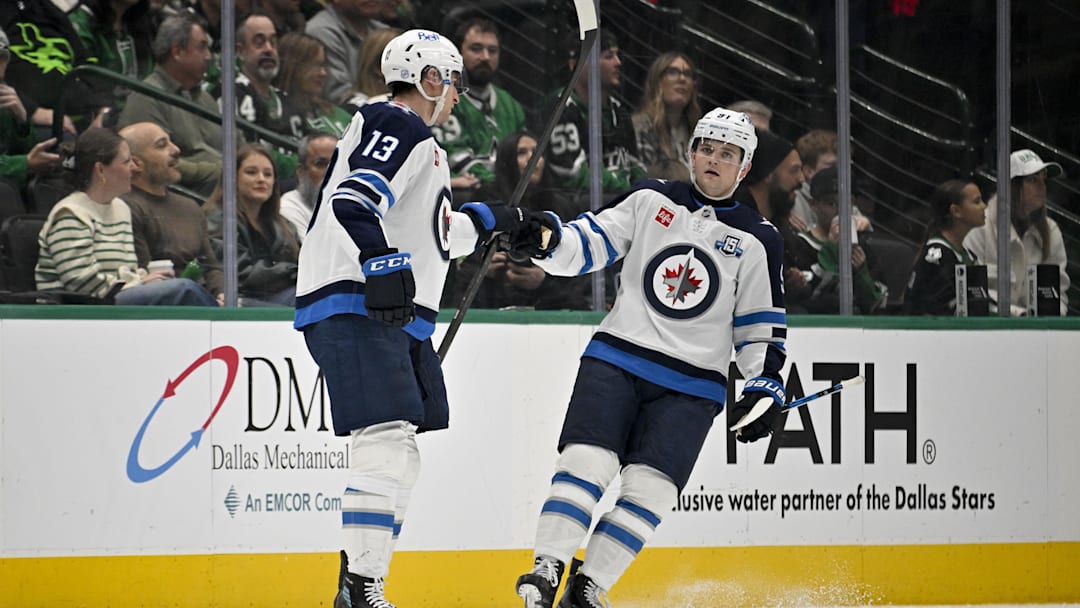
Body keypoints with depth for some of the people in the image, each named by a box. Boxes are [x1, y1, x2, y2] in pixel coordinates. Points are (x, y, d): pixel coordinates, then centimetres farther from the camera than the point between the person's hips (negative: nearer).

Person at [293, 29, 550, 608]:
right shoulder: (397, 128, -7)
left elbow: (433, 231, 37)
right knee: (386, 442, -20)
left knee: (400, 456, 13)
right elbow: (353, 202, -23)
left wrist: (498, 221, 43)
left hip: (396, 318, 11)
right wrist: (383, 263, -36)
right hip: (354, 310, -11)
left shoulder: (416, 141, 27)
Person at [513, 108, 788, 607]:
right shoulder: (651, 201, 7)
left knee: (650, 486, -13)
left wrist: (765, 388, -3)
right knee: (587, 460, -17)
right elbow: (586, 244, 5)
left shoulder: (756, 241, 5)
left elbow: (761, 328, 8)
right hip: (617, 359, 0)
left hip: (691, 386, 0)